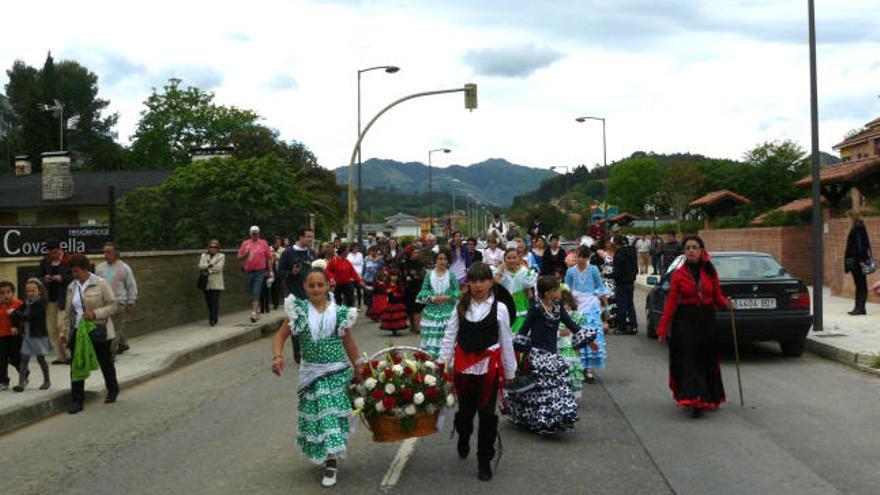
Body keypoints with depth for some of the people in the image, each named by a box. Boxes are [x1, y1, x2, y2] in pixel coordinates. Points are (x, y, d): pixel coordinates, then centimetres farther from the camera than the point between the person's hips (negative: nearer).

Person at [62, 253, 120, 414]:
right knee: (76, 366, -2)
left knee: (105, 363, 13)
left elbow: (113, 306, -10)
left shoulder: (101, 284, -9)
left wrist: (95, 313, -23)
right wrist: (65, 331, 8)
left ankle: (112, 391, 35)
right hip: (77, 332, 4)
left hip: (98, 331, -4)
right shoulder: (72, 287, 7)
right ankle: (77, 401, 4)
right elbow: (68, 312, 14)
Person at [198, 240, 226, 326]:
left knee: (215, 301, -10)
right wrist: (209, 265, -18)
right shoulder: (204, 255, 14)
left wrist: (207, 269, -7)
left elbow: (219, 267, -9)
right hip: (206, 283, 3)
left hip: (216, 283, -3)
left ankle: (213, 319, -8)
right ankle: (211, 318, 19)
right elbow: (200, 266, -2)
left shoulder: (221, 256, 5)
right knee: (208, 301, 5)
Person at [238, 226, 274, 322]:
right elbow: (239, 257, 9)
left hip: (260, 272, -3)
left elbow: (269, 258, 2)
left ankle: (254, 313, -16)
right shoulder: (245, 243, 8)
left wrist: (270, 271, -2)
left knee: (256, 293, -12)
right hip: (248, 271, 3)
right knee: (251, 293, 12)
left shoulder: (263, 243, 2)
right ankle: (257, 309, 30)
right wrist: (246, 253, -11)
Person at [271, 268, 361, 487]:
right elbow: (281, 335, -3)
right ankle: (322, 456, 31)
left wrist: (358, 369, 11)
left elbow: (348, 342, 6)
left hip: (337, 372, -1)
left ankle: (331, 464, 7)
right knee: (314, 414, 9)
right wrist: (278, 356, -21)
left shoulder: (339, 313, -4)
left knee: (333, 414, -2)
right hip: (311, 373, 1)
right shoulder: (298, 311, -4)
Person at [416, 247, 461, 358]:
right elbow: (423, 291, 5)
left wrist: (447, 297, -16)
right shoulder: (429, 275, 6)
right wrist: (431, 298, -13)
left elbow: (457, 292, 0)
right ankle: (430, 356, 4)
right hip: (432, 311, 1)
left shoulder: (451, 275, 3)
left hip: (448, 311, -1)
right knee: (431, 334, -3)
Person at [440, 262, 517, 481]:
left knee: (487, 413, 2)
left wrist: (510, 372, 4)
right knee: (465, 409, 15)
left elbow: (506, 342, 0)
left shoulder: (500, 308, -5)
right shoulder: (461, 306, 2)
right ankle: (463, 440, 47)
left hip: (489, 365, -2)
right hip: (464, 364, 2)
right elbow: (450, 336, 4)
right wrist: (442, 363, -1)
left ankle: (484, 460, 17)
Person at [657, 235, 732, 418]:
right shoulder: (678, 274, -1)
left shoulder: (710, 271, 5)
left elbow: (717, 296, 8)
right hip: (685, 321, -2)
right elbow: (671, 302, -2)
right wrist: (663, 328, -6)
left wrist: (726, 304, -16)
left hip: (707, 321, 3)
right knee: (690, 360, -8)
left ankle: (709, 397, 27)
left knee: (707, 360, 10)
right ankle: (694, 401, -9)